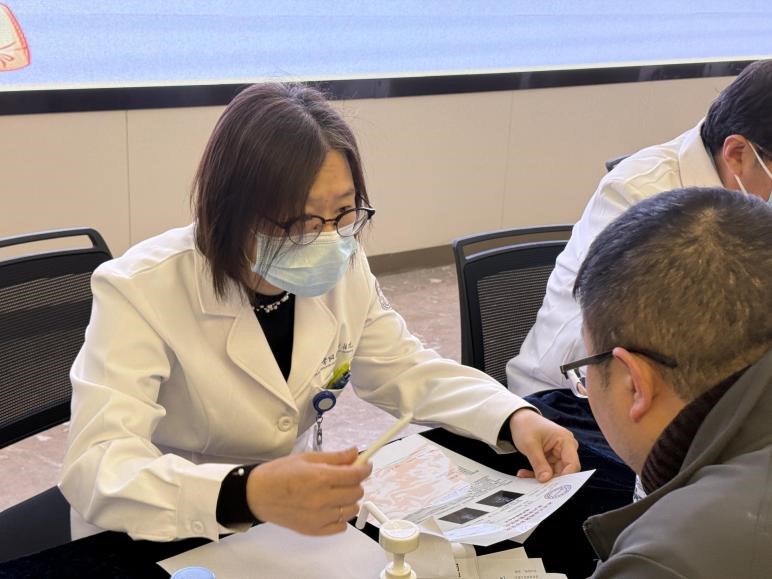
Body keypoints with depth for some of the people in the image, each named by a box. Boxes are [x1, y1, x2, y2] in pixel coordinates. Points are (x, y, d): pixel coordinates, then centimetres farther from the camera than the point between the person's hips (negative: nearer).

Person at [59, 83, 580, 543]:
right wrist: (248, 493, -49)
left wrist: (516, 418, -13)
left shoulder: (342, 270, -6)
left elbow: (410, 373, 5)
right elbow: (95, 468, -32)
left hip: (298, 525, 5)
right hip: (162, 548, -5)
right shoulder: (141, 291, -23)